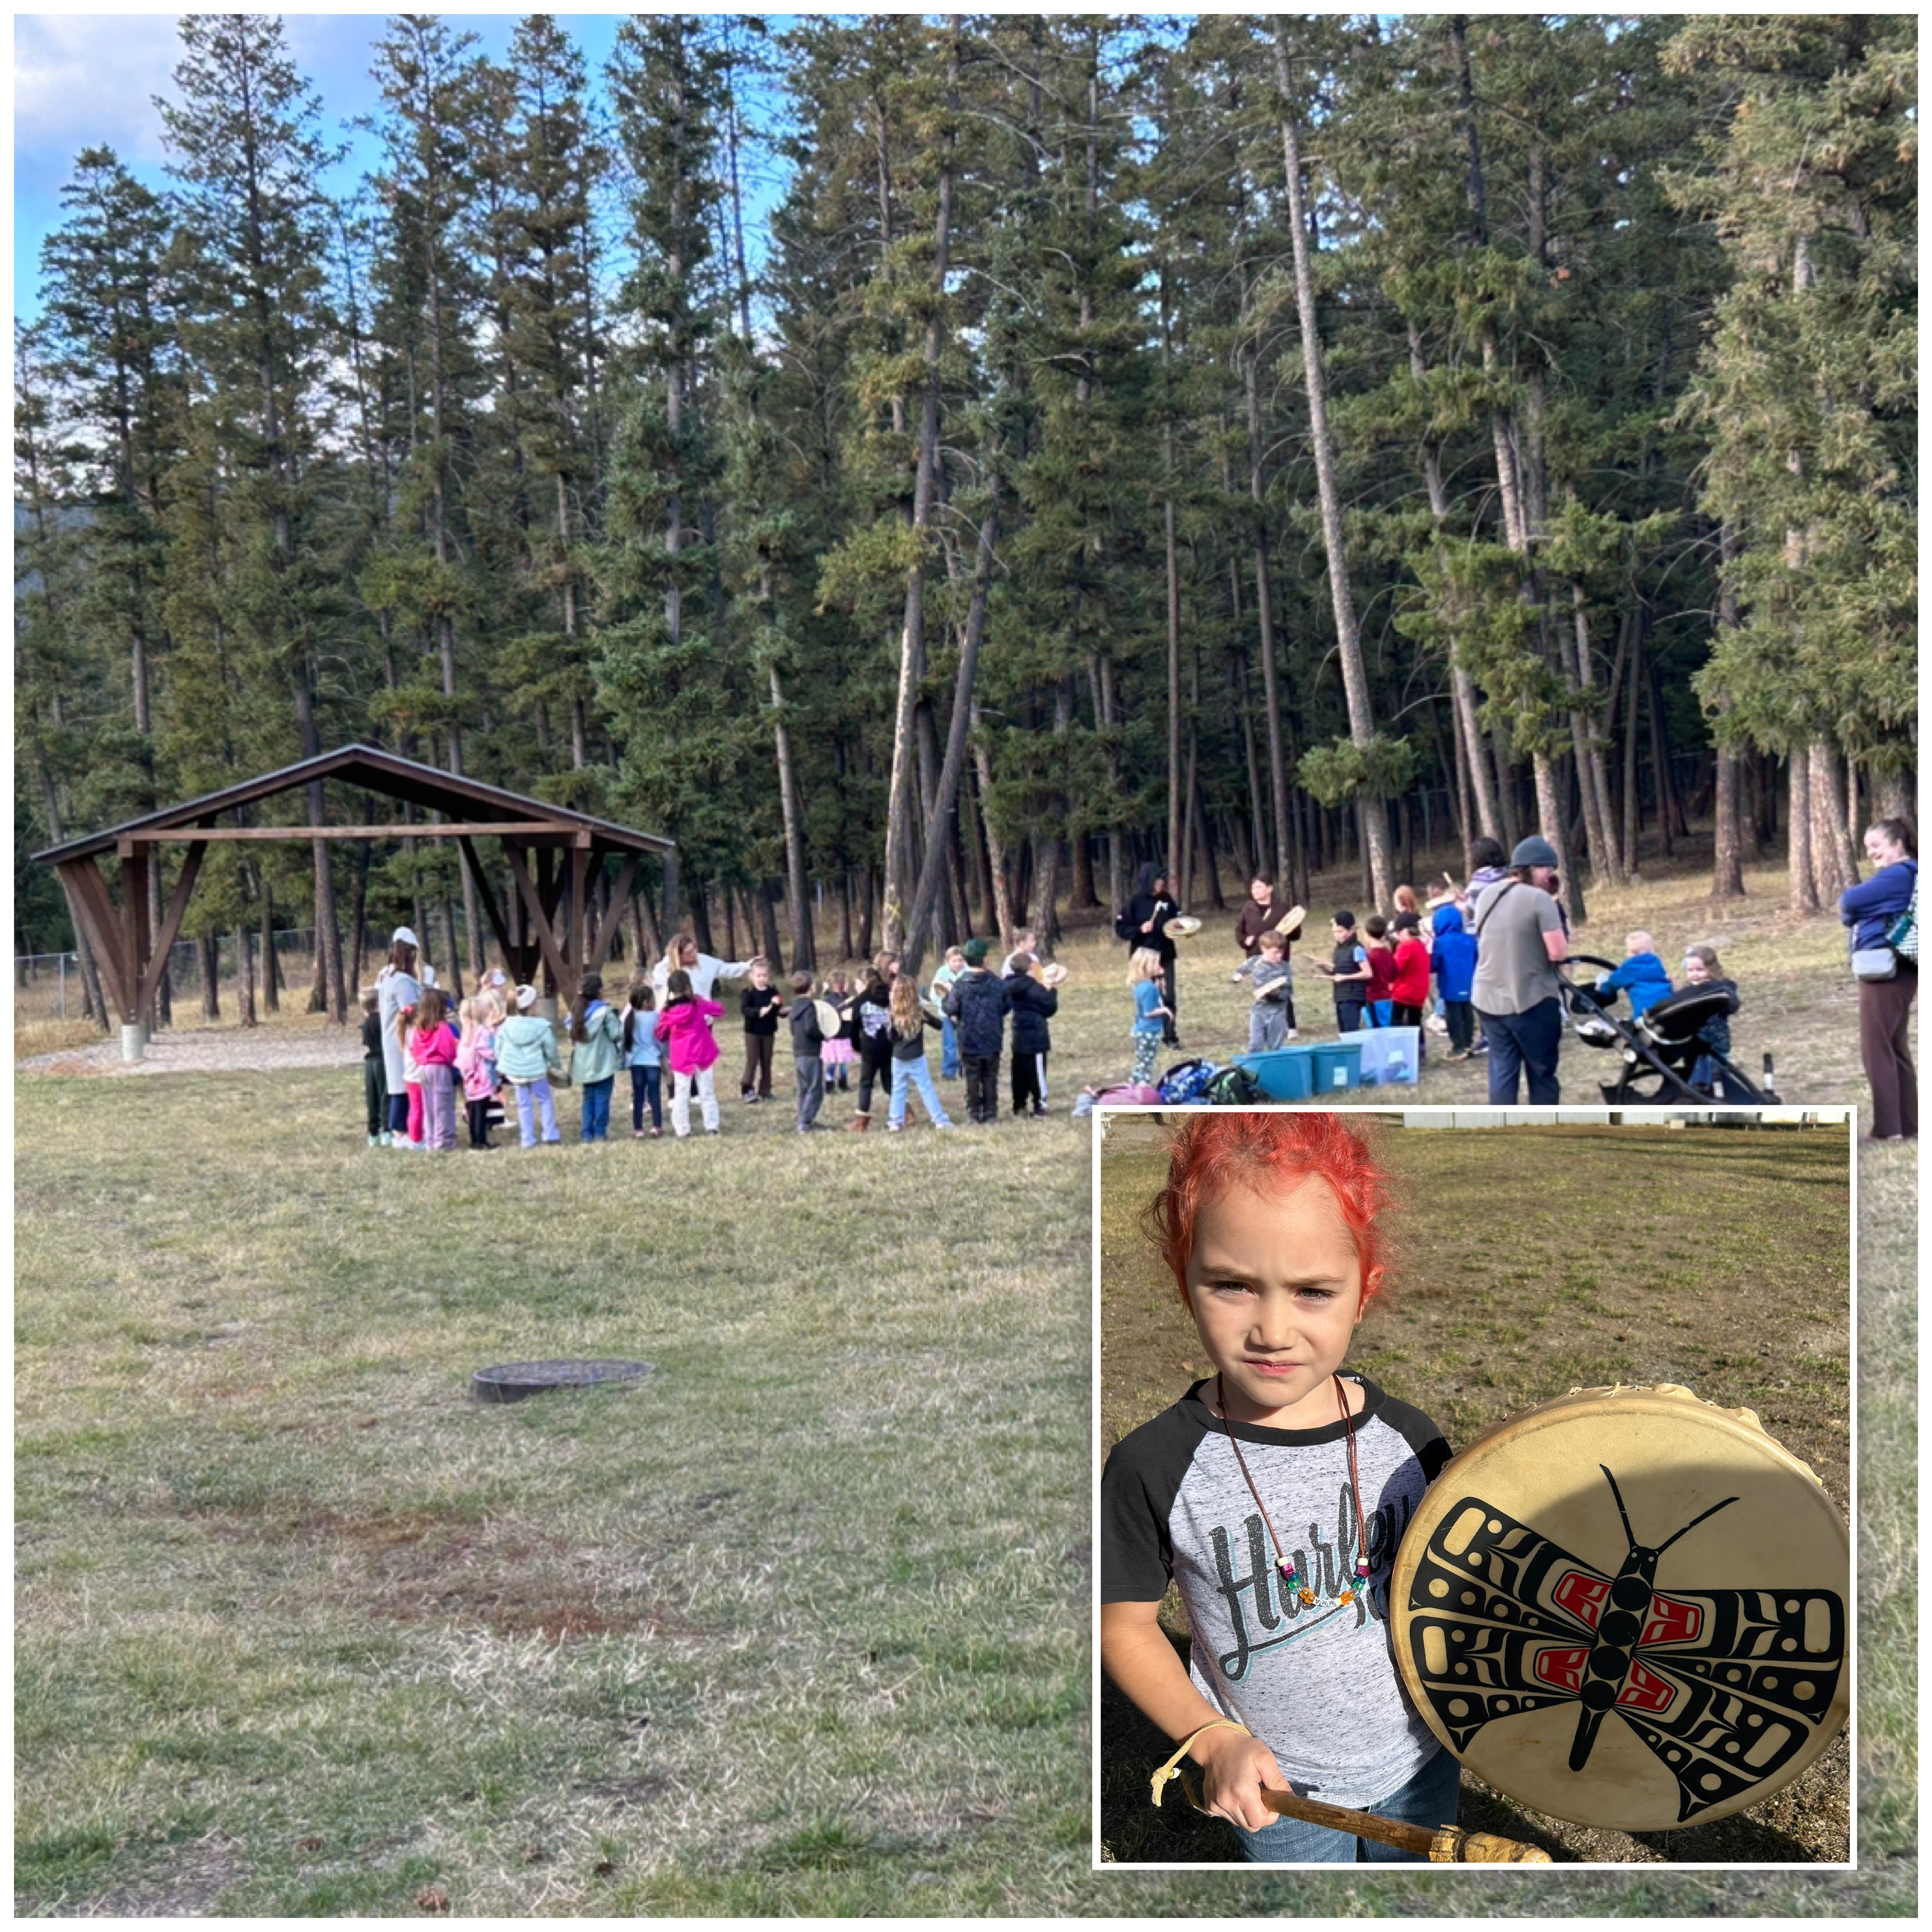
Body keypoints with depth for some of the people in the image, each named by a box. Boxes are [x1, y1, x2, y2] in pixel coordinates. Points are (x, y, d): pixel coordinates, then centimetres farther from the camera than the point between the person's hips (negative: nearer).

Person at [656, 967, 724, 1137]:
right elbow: (719, 1009, 7)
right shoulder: (698, 1003, -7)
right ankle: (712, 1126, 13)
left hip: (681, 1058, -1)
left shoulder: (668, 1011, -7)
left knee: (681, 1095, 7)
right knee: (707, 1092, 11)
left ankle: (682, 1130, 5)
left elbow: (661, 1035, 4)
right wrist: (706, 1002, 23)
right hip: (703, 1054, 1)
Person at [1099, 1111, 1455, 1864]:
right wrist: (1213, 1740, -17)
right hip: (1276, 1787, -3)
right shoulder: (1154, 1468, -23)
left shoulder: (1408, 1440, -13)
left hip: (1420, 1766, 3)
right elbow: (1126, 1626, -9)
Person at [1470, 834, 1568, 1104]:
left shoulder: (1487, 894, 7)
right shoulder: (1539, 898, -15)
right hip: (1532, 1001, -6)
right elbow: (1558, 953, -19)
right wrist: (1561, 945, 2)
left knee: (1501, 1073, 9)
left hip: (1488, 999, 6)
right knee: (1542, 1075, 7)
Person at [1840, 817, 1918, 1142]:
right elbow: (1856, 908, 19)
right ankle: (1907, 1125, 16)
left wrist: (1847, 905, 4)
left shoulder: (1899, 874, -14)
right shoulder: (1903, 875, 20)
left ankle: (1889, 1127, -6)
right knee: (1895, 1048, 12)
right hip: (1893, 971, 10)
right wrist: (1853, 909, -2)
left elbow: (1849, 902, -17)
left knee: (1877, 1048, -7)